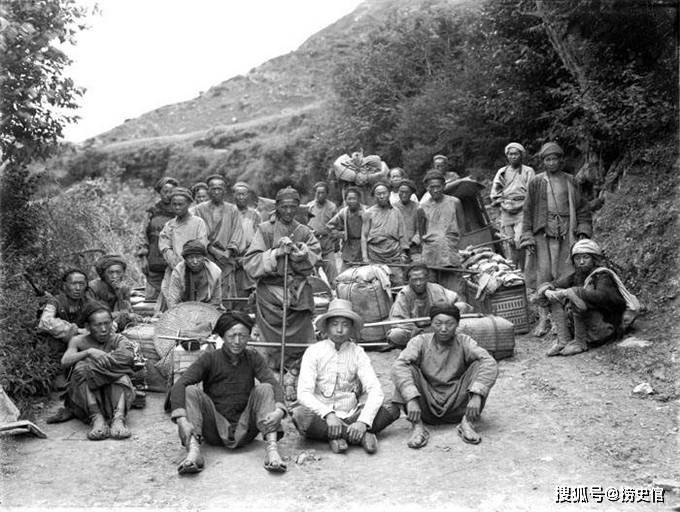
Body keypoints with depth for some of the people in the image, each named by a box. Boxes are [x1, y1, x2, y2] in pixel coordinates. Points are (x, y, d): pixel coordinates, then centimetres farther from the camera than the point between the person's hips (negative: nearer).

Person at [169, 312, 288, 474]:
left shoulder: (253, 357, 2)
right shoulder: (209, 359, -4)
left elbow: (274, 384, -12)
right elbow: (179, 386, -17)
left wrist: (279, 410, -34)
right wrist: (181, 419, -35)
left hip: (245, 430, 1)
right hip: (215, 430, -1)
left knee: (264, 389, -19)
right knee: (191, 391, -19)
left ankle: (271, 448, -34)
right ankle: (193, 450, -37)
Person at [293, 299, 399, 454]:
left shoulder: (357, 353, 2)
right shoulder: (313, 352, -3)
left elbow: (375, 390, -9)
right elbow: (303, 393, -12)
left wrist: (363, 421, -27)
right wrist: (328, 414, -29)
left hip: (350, 416, 2)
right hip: (321, 418, -1)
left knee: (392, 409, -19)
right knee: (300, 415, -34)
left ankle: (339, 435, -21)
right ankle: (362, 435, -24)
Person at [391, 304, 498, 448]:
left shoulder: (464, 342, -4)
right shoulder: (420, 342, -6)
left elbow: (490, 364, -19)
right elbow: (398, 366, -23)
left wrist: (476, 396, -35)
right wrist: (412, 399, -37)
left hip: (456, 407, 1)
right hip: (427, 408, -1)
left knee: (479, 366, -16)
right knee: (408, 369, -22)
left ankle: (467, 423, -17)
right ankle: (417, 427, -24)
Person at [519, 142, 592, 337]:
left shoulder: (570, 181, 9)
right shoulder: (536, 182, 7)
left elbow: (582, 209, 13)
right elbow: (528, 211, 7)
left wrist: (583, 231, 3)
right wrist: (527, 236, -1)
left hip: (567, 233, 1)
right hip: (543, 233, 0)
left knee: (567, 274, -3)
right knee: (543, 274, -4)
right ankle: (543, 317, 3)